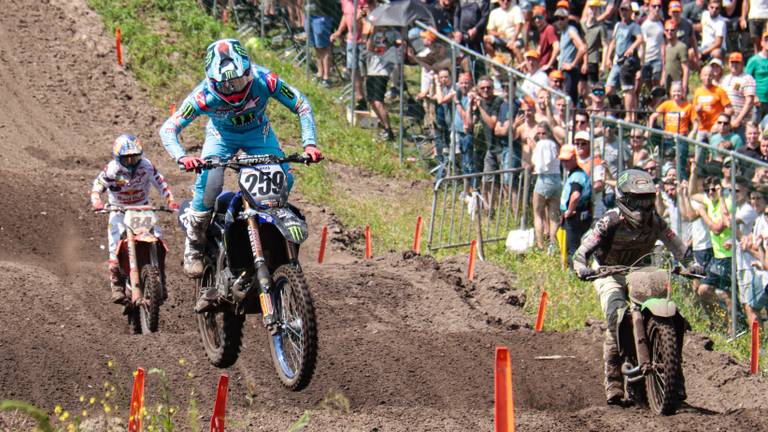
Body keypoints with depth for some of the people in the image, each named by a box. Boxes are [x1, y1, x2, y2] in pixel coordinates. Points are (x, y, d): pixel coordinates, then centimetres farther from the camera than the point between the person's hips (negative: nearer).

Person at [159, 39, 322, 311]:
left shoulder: (264, 81, -33)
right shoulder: (205, 95, -35)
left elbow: (301, 105, -20)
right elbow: (169, 128, -31)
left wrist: (309, 143, -33)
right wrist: (181, 157, -50)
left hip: (258, 131, 2)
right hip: (222, 134, -2)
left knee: (283, 180, -20)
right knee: (207, 186, -27)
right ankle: (193, 248, -9)